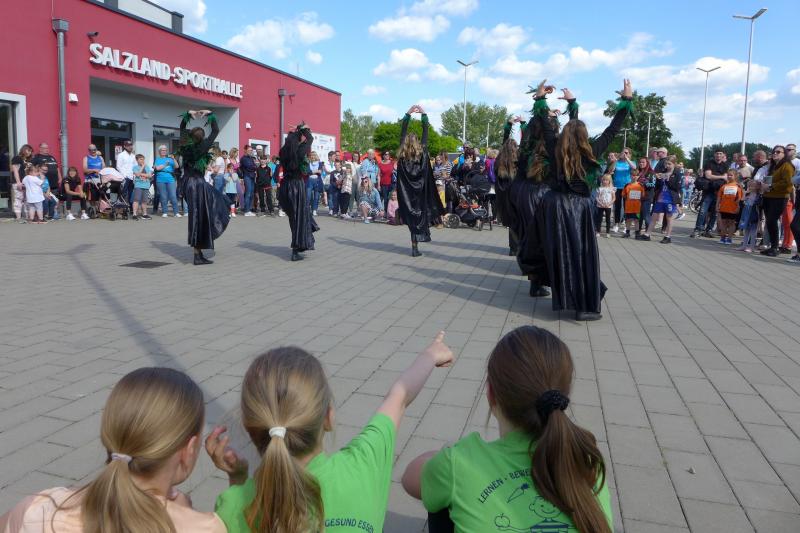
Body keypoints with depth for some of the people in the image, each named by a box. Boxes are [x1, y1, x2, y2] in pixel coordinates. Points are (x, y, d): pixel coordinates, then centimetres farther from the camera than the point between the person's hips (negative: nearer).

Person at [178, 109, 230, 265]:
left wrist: (188, 114, 19)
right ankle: (198, 255, -1)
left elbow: (182, 128, 21)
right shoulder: (202, 147, -11)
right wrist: (210, 114, 5)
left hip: (188, 184, 7)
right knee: (199, 218, -4)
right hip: (198, 184, -7)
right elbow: (215, 131, -3)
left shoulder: (185, 146, 4)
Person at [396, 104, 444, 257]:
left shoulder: (402, 154, -3)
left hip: (407, 192, 2)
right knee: (419, 213, 10)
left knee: (411, 215, 5)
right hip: (420, 191, -2)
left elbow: (403, 131, 7)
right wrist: (424, 114, 11)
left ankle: (415, 247, 4)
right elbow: (425, 132, 2)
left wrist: (408, 114, 13)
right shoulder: (422, 152, -5)